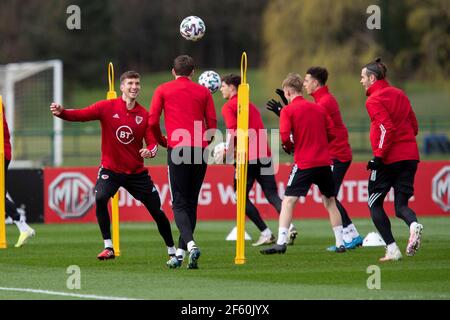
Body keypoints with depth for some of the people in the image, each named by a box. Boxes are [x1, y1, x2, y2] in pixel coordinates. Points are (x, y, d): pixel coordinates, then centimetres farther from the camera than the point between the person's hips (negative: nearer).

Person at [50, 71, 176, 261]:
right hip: (110, 169, -2)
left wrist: (151, 151, -27)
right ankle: (108, 248, -17)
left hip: (136, 172, 2)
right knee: (100, 198, -28)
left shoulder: (144, 115, -3)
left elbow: (152, 143, -3)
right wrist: (61, 112, -37)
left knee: (156, 210, 4)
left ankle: (172, 251, 25)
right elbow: (81, 115, -18)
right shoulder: (108, 107, -8)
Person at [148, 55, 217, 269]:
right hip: (200, 151, 3)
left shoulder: (163, 90, 8)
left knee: (179, 204, -4)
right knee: (191, 203, 12)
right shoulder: (203, 92, 14)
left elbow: (152, 121, 2)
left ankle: (191, 244, -28)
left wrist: (162, 141, 19)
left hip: (177, 149, -3)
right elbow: (212, 124, 10)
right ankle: (181, 252, 11)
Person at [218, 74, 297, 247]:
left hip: (247, 158, -6)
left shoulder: (229, 107, -1)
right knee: (272, 195, 3)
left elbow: (234, 132, -16)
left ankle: (266, 233, 0)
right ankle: (289, 226, -20)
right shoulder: (250, 105, 23)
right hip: (264, 155, 6)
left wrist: (226, 151, -4)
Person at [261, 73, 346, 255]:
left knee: (288, 201, -4)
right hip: (324, 162, 5)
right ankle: (340, 243, 16)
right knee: (330, 201, 16)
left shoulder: (288, 110, -4)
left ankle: (281, 243, -15)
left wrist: (289, 148, 6)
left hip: (304, 163, -5)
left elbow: (285, 137, -14)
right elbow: (332, 134, 13)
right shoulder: (319, 109, 12)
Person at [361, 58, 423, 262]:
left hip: (388, 159, -6)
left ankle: (392, 249, 0)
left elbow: (387, 129, -18)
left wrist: (378, 156, -18)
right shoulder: (399, 94, 14)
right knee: (401, 205, 9)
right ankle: (414, 225, -26)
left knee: (375, 203, 9)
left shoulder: (374, 100, -8)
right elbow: (414, 127, 15)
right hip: (410, 155, 7)